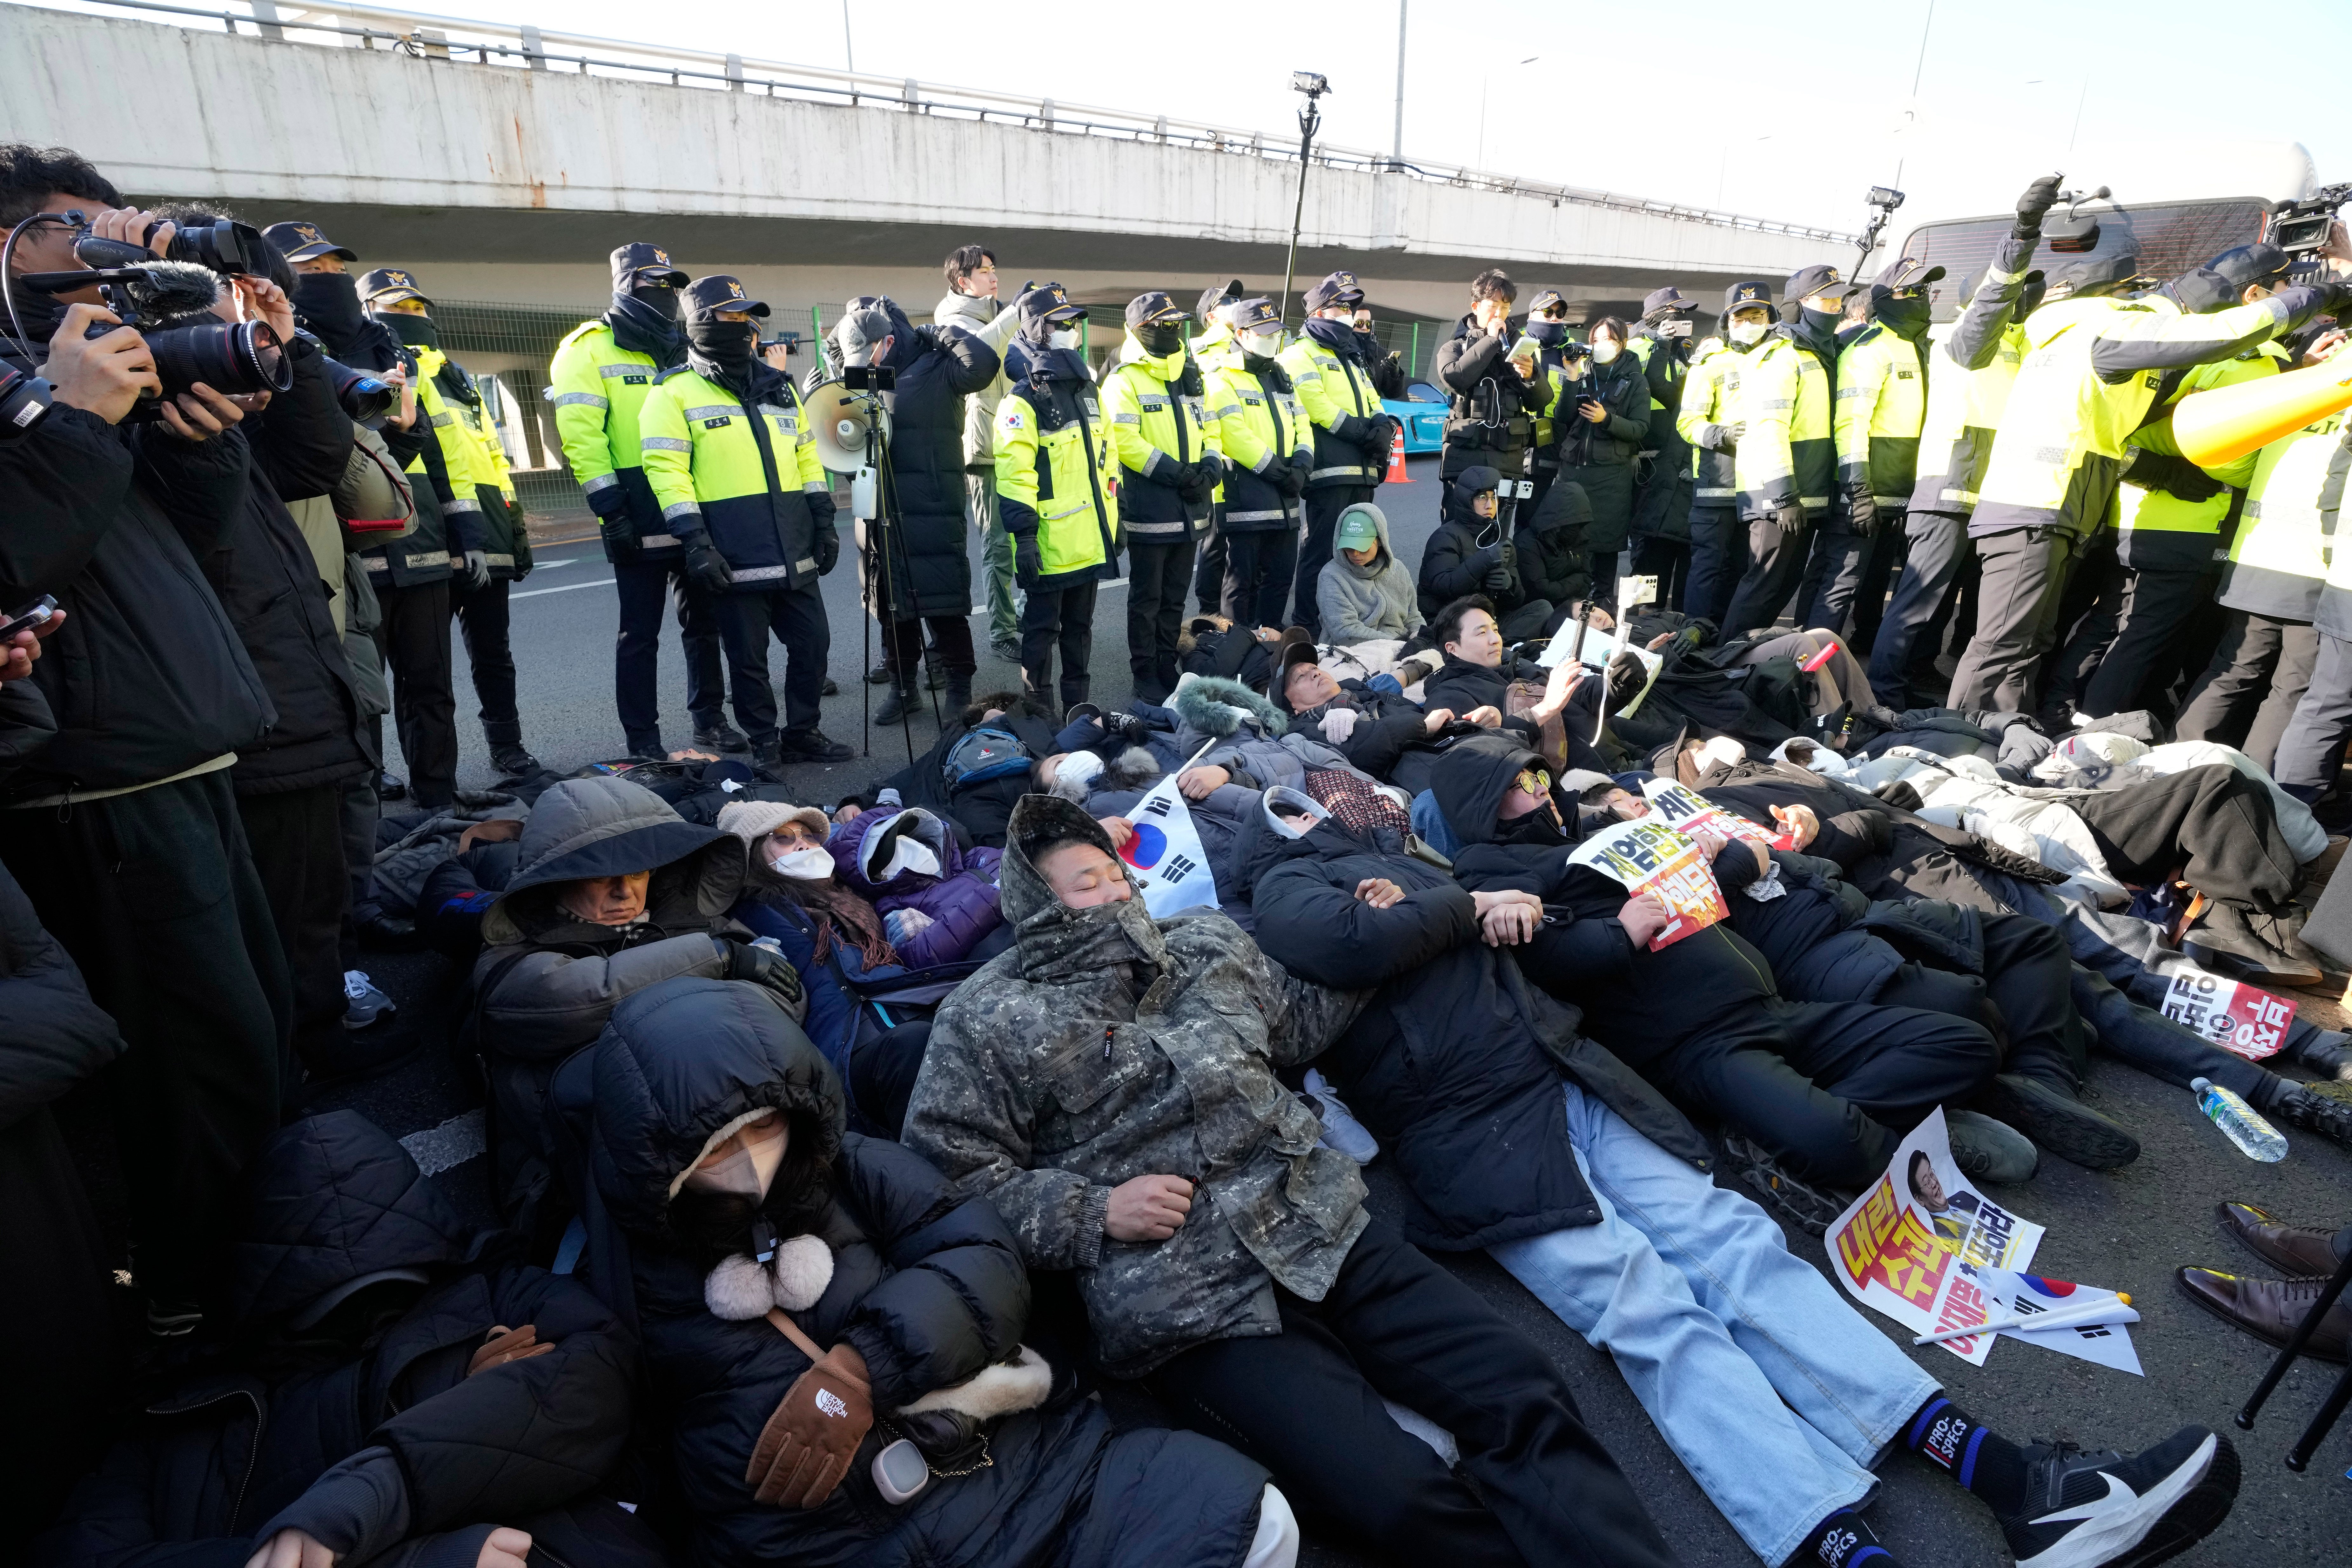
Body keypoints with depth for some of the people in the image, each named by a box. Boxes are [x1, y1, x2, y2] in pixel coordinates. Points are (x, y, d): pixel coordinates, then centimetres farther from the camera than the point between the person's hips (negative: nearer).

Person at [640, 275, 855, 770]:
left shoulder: (778, 387, 16)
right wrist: (695, 543, -17)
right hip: (735, 559, -5)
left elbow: (808, 458, 20)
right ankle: (764, 743, 18)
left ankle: (802, 733, 24)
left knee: (813, 643, 9)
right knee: (749, 658, 3)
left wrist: (824, 523, 13)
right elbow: (666, 472, -9)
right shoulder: (676, 393, -3)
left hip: (795, 555, 6)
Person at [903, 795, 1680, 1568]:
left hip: (1324, 1224, 6)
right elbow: (953, 1172, -4)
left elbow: (1297, 1020, 30)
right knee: (1402, 1498, -20)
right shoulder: (988, 1022, -1)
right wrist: (1094, 1210, -12)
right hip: (1183, 1296, -5)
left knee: (1526, 1396, -6)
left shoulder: (1208, 942, 15)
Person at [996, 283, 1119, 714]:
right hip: (1050, 545, -7)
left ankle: (1078, 704, 27)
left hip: (1089, 540, 7)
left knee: (1079, 626, 16)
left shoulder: (1089, 392, 14)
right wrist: (1023, 536, -20)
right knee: (1042, 628, 2)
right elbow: (1014, 474, -15)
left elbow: (1107, 461, 20)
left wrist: (1113, 520, 18)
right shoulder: (1023, 401, -10)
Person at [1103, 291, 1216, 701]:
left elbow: (1211, 429, 17)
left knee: (1175, 596, 14)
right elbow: (1124, 440, -17)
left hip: (1189, 507, 7)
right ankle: (1145, 675, 11)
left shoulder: (1192, 377, 16)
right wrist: (1173, 472, -21)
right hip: (1149, 508, -6)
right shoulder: (1124, 380, -6)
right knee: (1146, 598, 2)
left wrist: (1210, 466, -3)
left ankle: (1168, 668, 24)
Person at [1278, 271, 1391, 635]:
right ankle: (1306, 626, -7)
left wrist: (1382, 425, -2)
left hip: (1362, 469, 9)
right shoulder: (1302, 354, 1)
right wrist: (1364, 432, -15)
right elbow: (1316, 407, -14)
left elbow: (1372, 400, 22)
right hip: (1330, 468, -8)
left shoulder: (1353, 358, 28)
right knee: (1322, 550, -11)